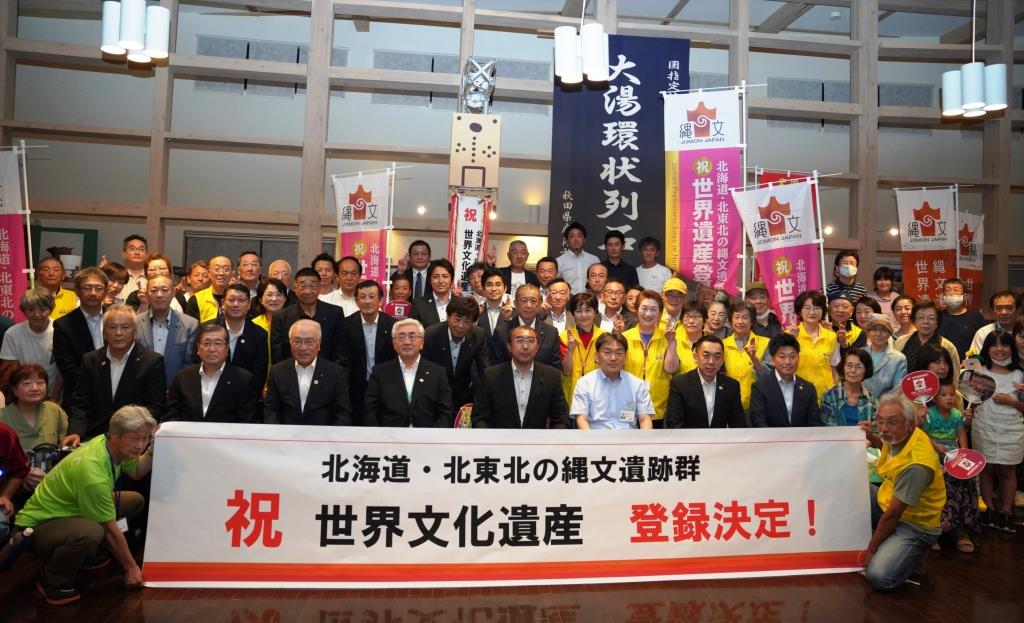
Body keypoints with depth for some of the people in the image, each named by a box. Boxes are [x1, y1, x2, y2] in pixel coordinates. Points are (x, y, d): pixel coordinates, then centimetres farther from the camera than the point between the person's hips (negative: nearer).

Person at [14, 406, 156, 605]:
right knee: (91, 533, -38)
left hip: (70, 510, 9)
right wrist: (131, 568, -12)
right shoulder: (93, 473, -33)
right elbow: (110, 529, -23)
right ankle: (53, 584, -9)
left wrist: (152, 449, -7)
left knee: (136, 500, 5)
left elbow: (137, 473, 13)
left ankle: (88, 553, 17)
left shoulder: (112, 445, -9)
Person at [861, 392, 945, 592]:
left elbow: (892, 515, -24)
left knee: (879, 577, -26)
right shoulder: (899, 436, -9)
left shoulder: (916, 464, -33)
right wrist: (870, 437, 7)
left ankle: (913, 554, 4)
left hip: (914, 526, -9)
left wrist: (871, 550, -15)